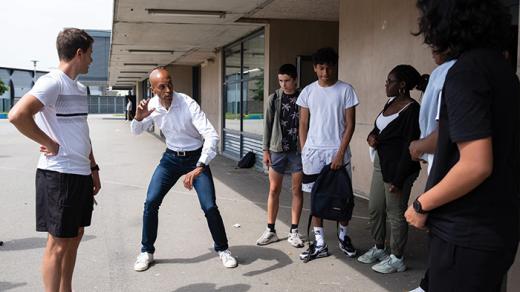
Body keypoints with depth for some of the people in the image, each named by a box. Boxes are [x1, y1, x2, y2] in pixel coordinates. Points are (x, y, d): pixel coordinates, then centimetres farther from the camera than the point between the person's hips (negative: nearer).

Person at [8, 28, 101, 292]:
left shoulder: (80, 88, 15)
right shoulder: (52, 82, -14)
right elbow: (17, 115, -28)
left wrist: (93, 168, 21)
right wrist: (50, 144, -18)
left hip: (81, 173, 9)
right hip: (59, 175, -9)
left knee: (75, 236, 17)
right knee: (58, 243, 0)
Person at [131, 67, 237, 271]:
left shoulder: (188, 104, -26)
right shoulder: (152, 105, -11)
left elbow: (212, 136, -34)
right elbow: (136, 132, 6)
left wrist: (199, 168, -44)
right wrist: (138, 117, -18)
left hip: (195, 158, -3)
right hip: (171, 157, 4)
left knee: (209, 207, -9)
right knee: (151, 202, -3)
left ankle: (222, 249, 15)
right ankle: (147, 251, 16)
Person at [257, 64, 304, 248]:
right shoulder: (274, 98, 3)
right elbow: (268, 125, 4)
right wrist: (266, 150, 0)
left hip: (298, 150, -1)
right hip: (277, 150, 1)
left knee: (297, 190, 5)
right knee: (274, 190, 4)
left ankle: (294, 231, 14)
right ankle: (270, 230, 13)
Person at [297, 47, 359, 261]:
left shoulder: (345, 90, -3)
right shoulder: (308, 91, 4)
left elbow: (350, 124, -5)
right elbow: (303, 124, 8)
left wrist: (340, 153, -13)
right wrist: (304, 151, 2)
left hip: (337, 151, -2)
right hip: (313, 152, 2)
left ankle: (343, 237, 29)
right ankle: (320, 245, 16)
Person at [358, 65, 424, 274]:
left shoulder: (412, 110, -16)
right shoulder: (390, 102, 10)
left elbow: (410, 147, -18)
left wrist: (397, 179, -19)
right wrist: (372, 136, -1)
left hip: (397, 168, -9)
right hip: (380, 164, 9)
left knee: (395, 213, 2)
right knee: (375, 208, 16)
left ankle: (397, 259, 17)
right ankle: (378, 249, 33)